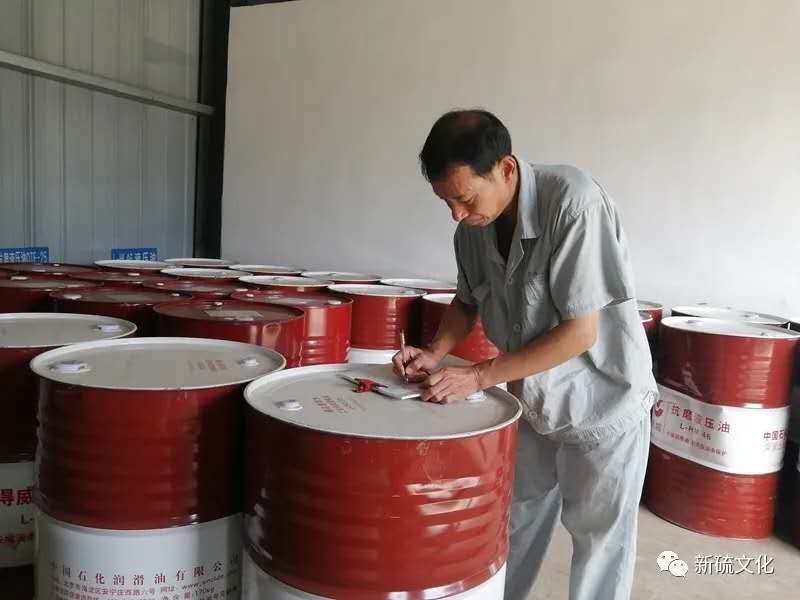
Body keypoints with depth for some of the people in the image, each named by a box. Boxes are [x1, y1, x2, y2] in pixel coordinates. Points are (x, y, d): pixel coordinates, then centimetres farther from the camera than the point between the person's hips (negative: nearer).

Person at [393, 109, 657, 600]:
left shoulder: (573, 201, -28)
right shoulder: (474, 224, -8)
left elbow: (580, 331, -27)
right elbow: (467, 302, 8)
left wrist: (479, 376, -26)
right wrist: (436, 353, -10)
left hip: (601, 403, -5)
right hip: (531, 399, 6)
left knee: (599, 538, 12)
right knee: (515, 524, 19)